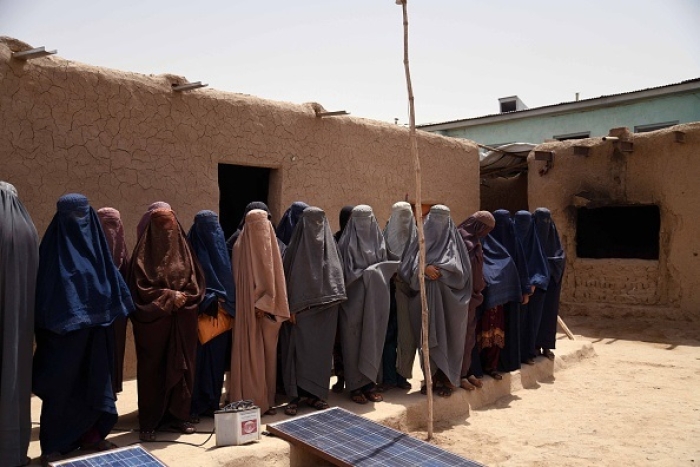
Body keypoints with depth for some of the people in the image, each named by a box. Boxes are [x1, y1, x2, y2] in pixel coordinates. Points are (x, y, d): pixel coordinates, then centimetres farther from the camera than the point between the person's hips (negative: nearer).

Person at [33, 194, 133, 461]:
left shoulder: (95, 244, 8)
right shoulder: (53, 248, -6)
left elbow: (110, 280, 10)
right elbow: (45, 291, -10)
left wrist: (108, 313, 3)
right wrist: (49, 326, -16)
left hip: (95, 330, 5)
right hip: (63, 332, -5)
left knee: (95, 382, 11)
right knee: (61, 385, 3)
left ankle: (91, 434, 25)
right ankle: (53, 445, 16)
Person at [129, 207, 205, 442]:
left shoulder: (183, 250, 9)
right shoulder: (144, 253, -3)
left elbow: (196, 283, 7)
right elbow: (141, 287, -9)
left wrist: (183, 297, -10)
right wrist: (170, 296, -15)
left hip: (183, 321, 4)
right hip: (153, 321, -4)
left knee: (182, 366, 7)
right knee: (152, 368, 2)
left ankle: (178, 415, 19)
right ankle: (148, 422, 11)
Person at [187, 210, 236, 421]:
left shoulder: (219, 248, 14)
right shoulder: (193, 250, -6)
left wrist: (223, 300, 5)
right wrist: (211, 300, -17)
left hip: (220, 316, 6)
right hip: (200, 316, -6)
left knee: (216, 360, 10)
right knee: (199, 359, -2)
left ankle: (212, 402, 20)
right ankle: (195, 406, 7)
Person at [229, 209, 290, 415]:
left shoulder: (271, 247, 7)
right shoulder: (240, 247, 0)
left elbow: (275, 278, 3)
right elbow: (239, 279, -2)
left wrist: (264, 304, -4)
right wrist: (251, 303, -9)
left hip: (268, 308, 2)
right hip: (247, 309, -2)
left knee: (267, 353, 5)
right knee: (249, 354, -1)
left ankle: (265, 399, 13)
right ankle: (249, 401, 5)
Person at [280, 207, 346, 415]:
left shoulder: (330, 246, 10)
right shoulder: (296, 247, -1)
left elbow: (336, 274, 11)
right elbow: (289, 276, -4)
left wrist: (333, 298, -2)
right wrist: (291, 307, -11)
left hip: (324, 310, 3)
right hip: (301, 309, -3)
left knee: (320, 350, 6)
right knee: (298, 349, -3)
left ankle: (314, 394, 16)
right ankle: (295, 396, 5)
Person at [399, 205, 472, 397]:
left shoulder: (454, 241, 6)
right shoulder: (421, 241, 10)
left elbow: (459, 269, -5)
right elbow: (408, 265, -1)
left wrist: (436, 268, -14)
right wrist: (425, 269, -18)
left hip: (448, 300, -1)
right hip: (425, 298, 2)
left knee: (448, 337, 1)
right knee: (428, 338, 3)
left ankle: (448, 379, 10)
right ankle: (432, 377, 13)